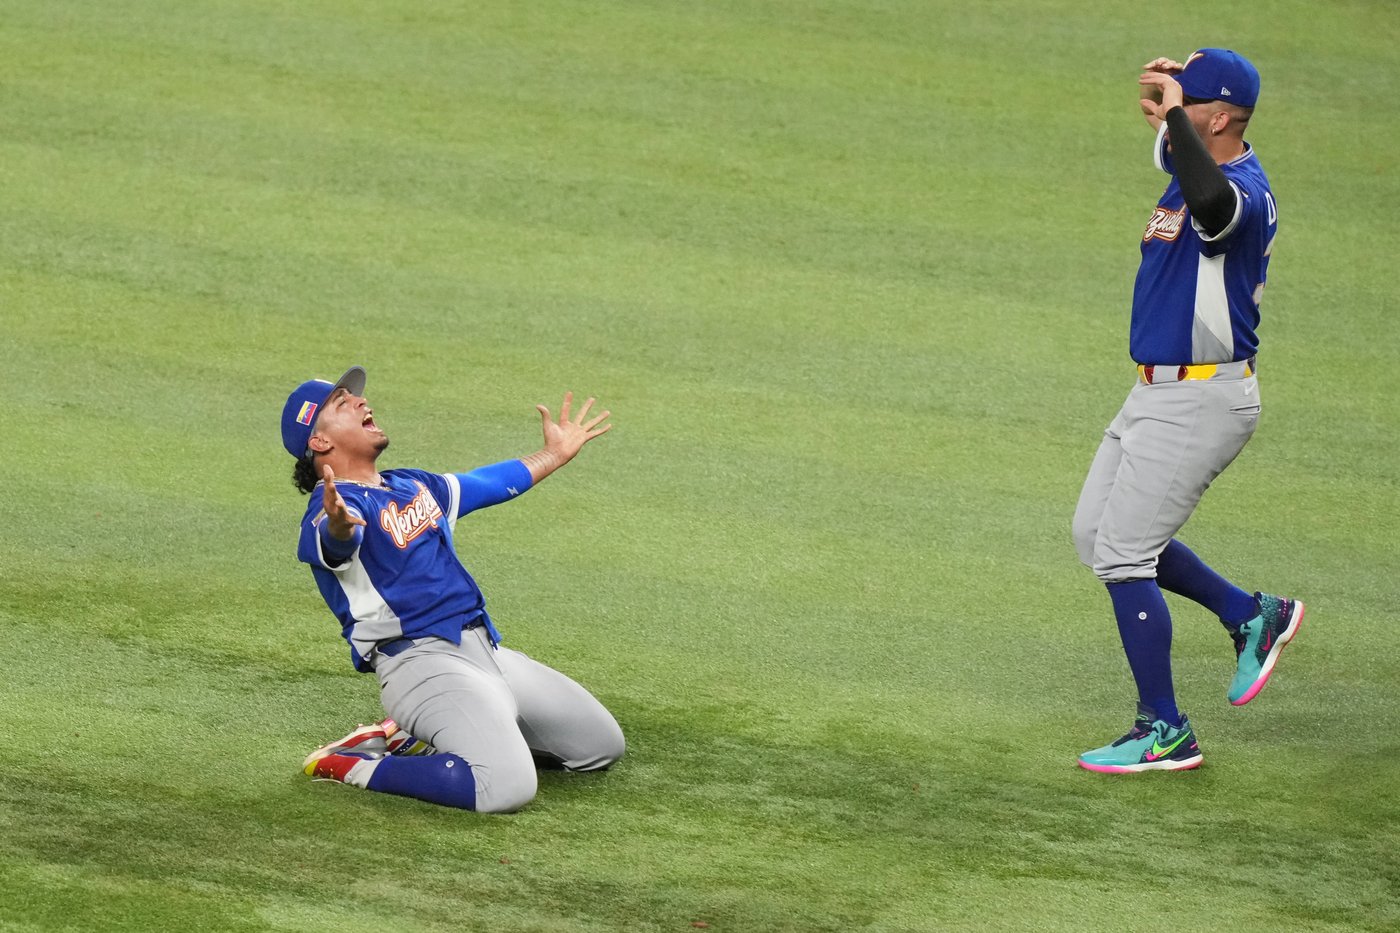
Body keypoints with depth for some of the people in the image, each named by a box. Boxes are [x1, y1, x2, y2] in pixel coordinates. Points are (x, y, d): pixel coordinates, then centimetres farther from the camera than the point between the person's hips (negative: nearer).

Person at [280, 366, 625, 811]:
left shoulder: (414, 486, 19)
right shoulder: (334, 507, -10)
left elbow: (492, 483, 36)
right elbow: (340, 540, -35)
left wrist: (556, 453, 43)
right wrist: (339, 525, -58)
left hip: (488, 652, 10)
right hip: (420, 661, -10)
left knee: (603, 745, 19)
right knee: (507, 786, -31)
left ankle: (417, 740, 17)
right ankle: (352, 766, -11)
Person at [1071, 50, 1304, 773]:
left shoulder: (1244, 192, -23)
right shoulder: (1200, 165, 6)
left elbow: (1210, 204, -49)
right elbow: (1174, 153, 31)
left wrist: (1174, 109, -39)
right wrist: (1164, 118, 8)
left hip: (1201, 401, -10)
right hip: (1159, 392, 10)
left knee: (1122, 555, -8)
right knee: (1096, 534, 18)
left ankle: (1165, 733, 3)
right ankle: (1252, 617, 27)